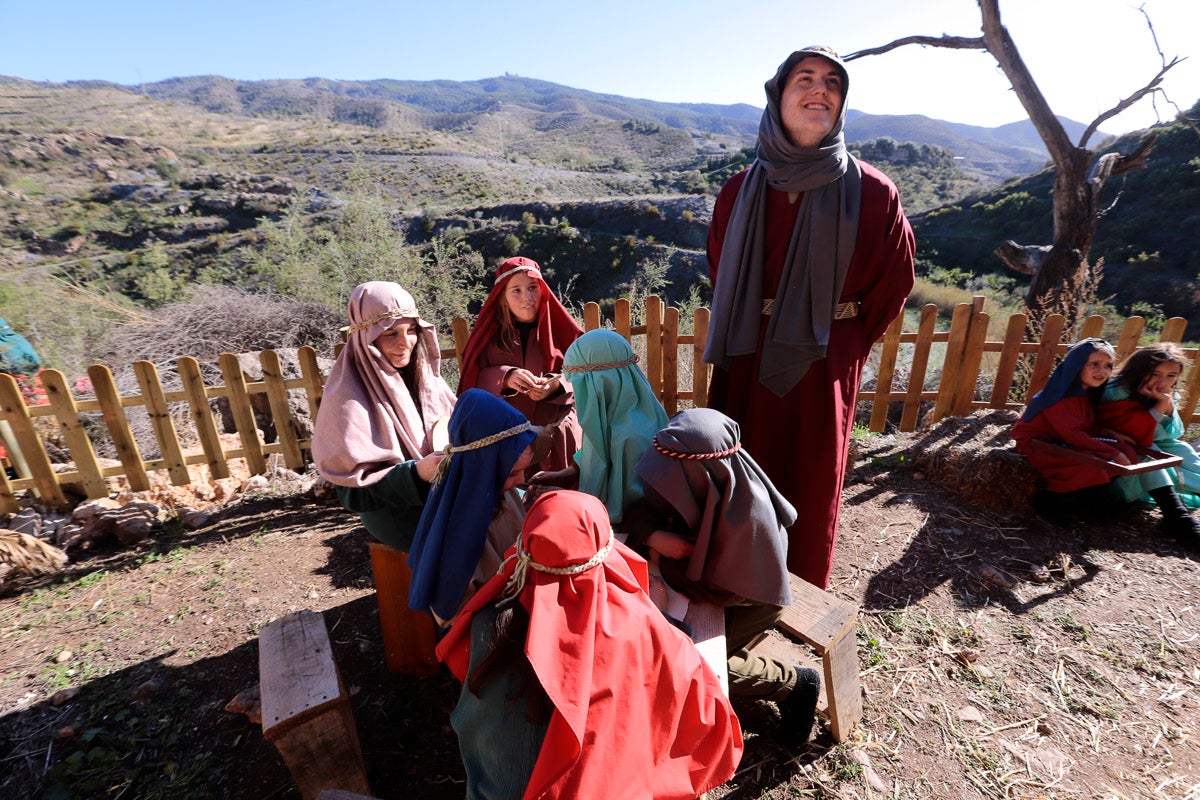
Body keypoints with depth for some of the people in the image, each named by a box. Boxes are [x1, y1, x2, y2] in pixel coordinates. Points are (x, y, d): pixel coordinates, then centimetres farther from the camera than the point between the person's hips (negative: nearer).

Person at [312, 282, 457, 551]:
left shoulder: (420, 372, 3)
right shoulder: (349, 397, -17)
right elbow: (354, 490, -16)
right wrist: (418, 472, -30)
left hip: (441, 487, 6)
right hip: (395, 509, -6)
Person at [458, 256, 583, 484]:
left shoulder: (557, 327, 1)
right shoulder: (489, 332, 4)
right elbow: (474, 380, 0)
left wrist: (556, 384, -19)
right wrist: (504, 377, -19)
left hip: (557, 433, 0)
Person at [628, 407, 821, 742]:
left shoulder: (747, 516, -39)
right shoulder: (704, 481, -23)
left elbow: (719, 590, -26)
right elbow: (644, 508, -11)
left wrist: (659, 558, -20)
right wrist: (654, 536, -30)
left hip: (752, 596, -6)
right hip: (716, 573, 6)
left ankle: (793, 682, 9)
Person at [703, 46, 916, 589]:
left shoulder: (872, 192, -5)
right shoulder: (741, 191, 2)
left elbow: (894, 281, 4)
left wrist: (845, 344, 5)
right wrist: (751, 329, 11)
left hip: (822, 363, -2)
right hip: (747, 361, 2)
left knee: (811, 485, 10)